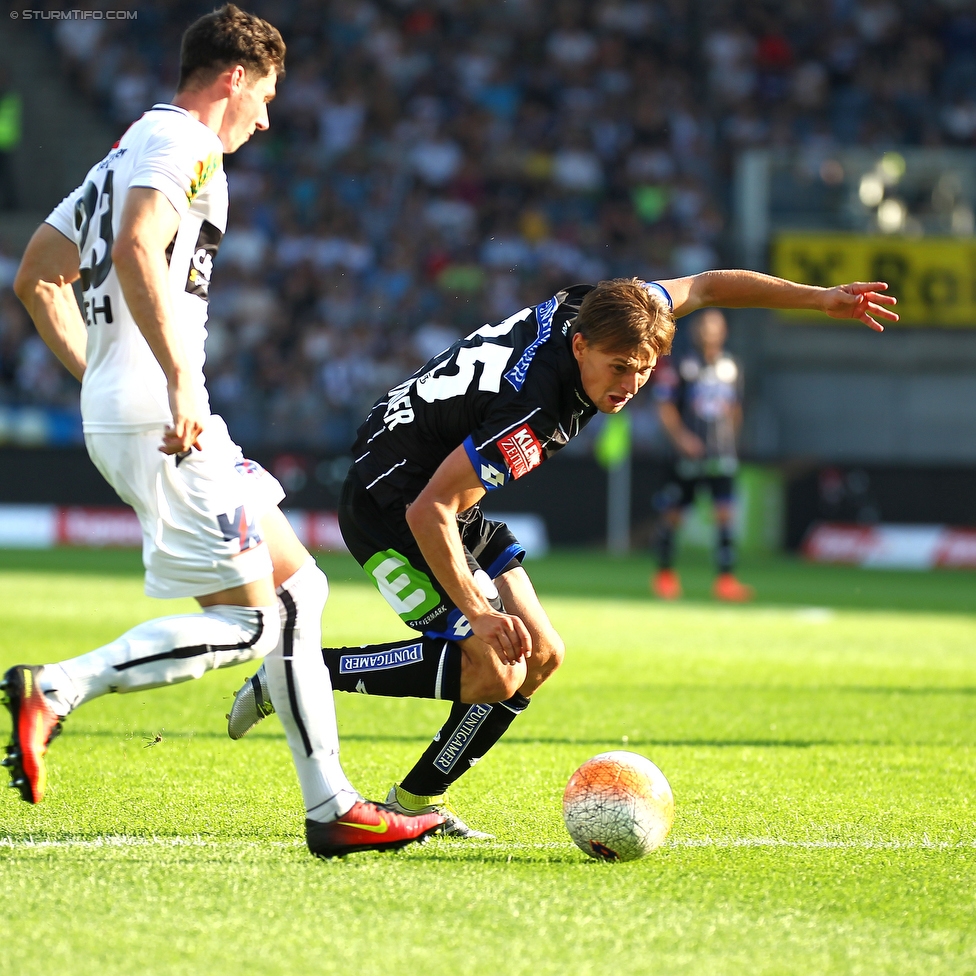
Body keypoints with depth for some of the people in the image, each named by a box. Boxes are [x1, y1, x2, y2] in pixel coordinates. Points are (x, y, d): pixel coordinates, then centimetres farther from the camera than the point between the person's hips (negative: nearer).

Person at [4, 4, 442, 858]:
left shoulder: (128, 153, 23)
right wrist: (179, 381, -28)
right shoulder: (185, 145, -7)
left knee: (298, 590, 10)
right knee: (244, 622, -11)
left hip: (118, 411, 10)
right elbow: (137, 251, -26)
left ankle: (332, 806, 9)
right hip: (159, 416, -10)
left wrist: (100, 377, 23)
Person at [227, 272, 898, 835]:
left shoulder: (592, 310, -10)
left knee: (540, 655, 5)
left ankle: (417, 801, 13)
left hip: (455, 505, 10)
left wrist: (819, 298, 10)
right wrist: (478, 611, -34)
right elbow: (428, 510, -32)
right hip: (389, 500, -10)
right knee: (491, 667, -19)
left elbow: (701, 286, 8)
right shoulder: (534, 413, -34)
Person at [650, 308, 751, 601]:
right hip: (689, 453, -3)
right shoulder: (682, 367, -4)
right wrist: (681, 436, -17)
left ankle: (725, 577, -8)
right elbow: (665, 407, -5)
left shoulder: (731, 368, 9)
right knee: (673, 512, 4)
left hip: (721, 454, 3)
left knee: (724, 512, -8)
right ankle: (665, 573, 21)